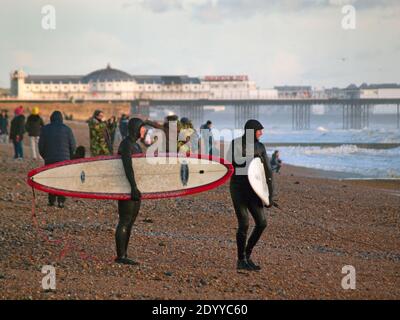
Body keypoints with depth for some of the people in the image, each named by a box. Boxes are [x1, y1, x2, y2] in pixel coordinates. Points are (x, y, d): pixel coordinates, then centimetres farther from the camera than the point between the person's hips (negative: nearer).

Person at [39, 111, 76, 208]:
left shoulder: (45, 129, 2)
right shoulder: (67, 129, -1)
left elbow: (41, 145, 4)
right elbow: (72, 146, 1)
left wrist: (44, 156, 18)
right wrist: (69, 157, 17)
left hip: (49, 159, 1)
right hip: (64, 159, -1)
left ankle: (51, 200, 8)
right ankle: (61, 201, -4)